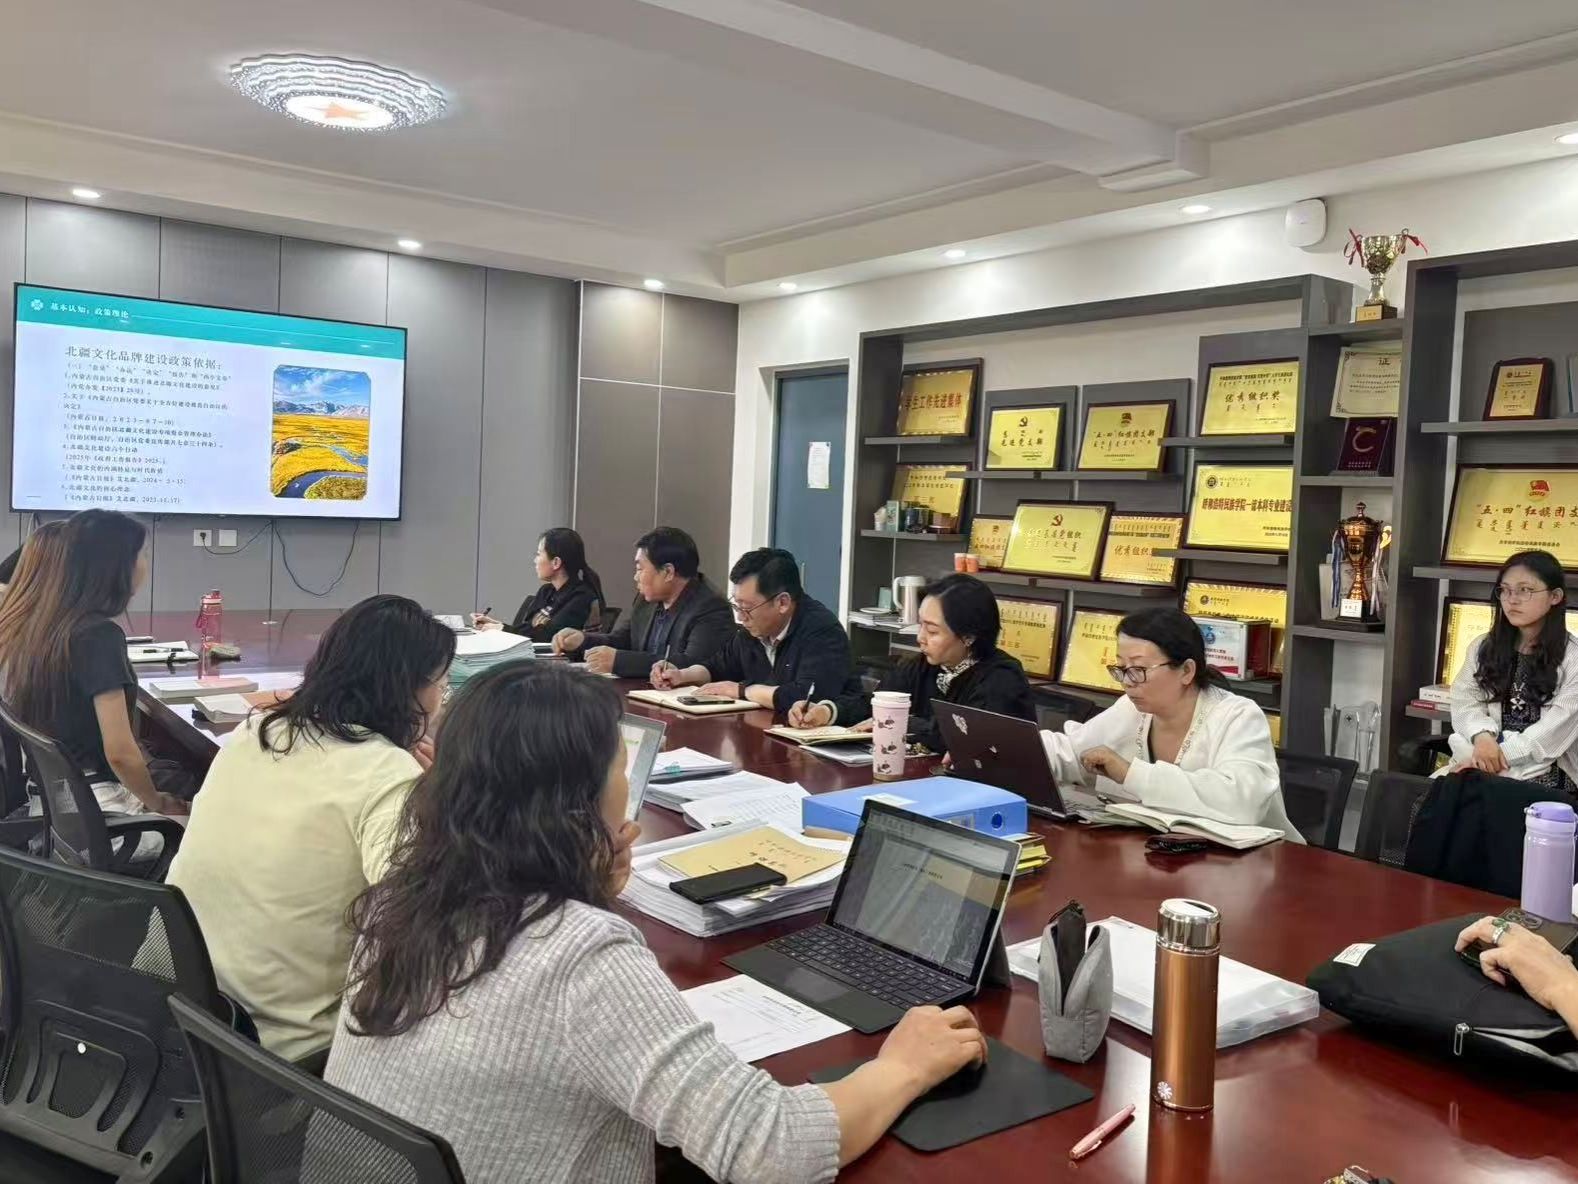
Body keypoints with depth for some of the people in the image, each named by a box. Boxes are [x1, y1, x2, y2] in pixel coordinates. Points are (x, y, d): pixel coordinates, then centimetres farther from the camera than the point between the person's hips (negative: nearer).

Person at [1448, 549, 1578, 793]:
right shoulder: (1483, 647, 13)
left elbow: (1557, 728, -10)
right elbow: (1466, 703, 5)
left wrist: (1503, 755, -19)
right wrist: (1483, 736, -17)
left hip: (1545, 774, -3)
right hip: (1480, 764, 4)